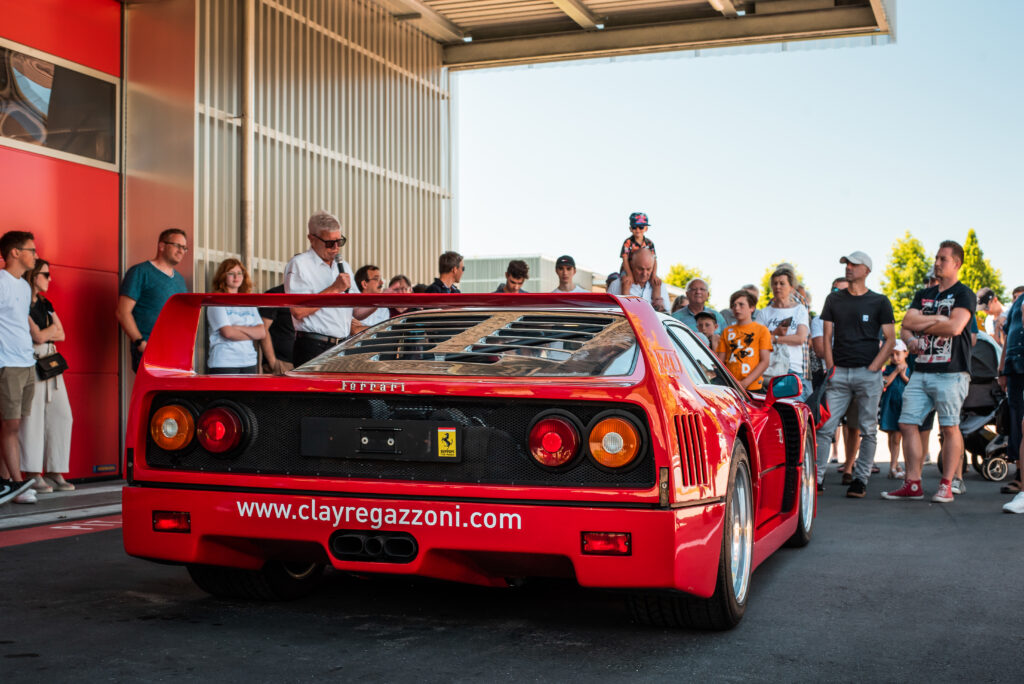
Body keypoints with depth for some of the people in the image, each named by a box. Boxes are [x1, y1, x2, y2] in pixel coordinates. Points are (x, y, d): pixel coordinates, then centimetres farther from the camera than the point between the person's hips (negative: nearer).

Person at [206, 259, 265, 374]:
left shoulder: (249, 303, 18)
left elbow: (262, 332, 7)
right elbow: (228, 332, -9)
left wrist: (238, 328, -6)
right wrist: (252, 334, 3)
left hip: (249, 362, 5)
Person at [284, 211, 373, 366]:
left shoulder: (344, 266, 20)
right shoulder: (299, 265, -3)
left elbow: (357, 311, 20)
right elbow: (298, 311, -16)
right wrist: (334, 289, -11)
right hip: (313, 349, -6)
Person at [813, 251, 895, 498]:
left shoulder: (879, 301, 5)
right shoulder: (834, 299, 13)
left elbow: (890, 340, 3)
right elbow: (827, 336, 12)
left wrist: (873, 367, -8)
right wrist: (830, 367, 0)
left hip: (868, 373, -2)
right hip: (839, 373, 2)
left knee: (868, 430, 2)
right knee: (825, 427, -4)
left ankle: (860, 479, 9)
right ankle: (816, 477, -3)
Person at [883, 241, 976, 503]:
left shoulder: (964, 294, 0)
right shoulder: (924, 295, 20)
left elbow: (955, 327, -15)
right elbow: (908, 321, 7)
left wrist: (922, 326, -2)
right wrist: (937, 319, -6)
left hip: (950, 372, -6)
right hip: (921, 371, 6)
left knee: (950, 428, -4)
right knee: (907, 424, 0)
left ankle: (946, 485, 3)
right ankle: (913, 484, 4)